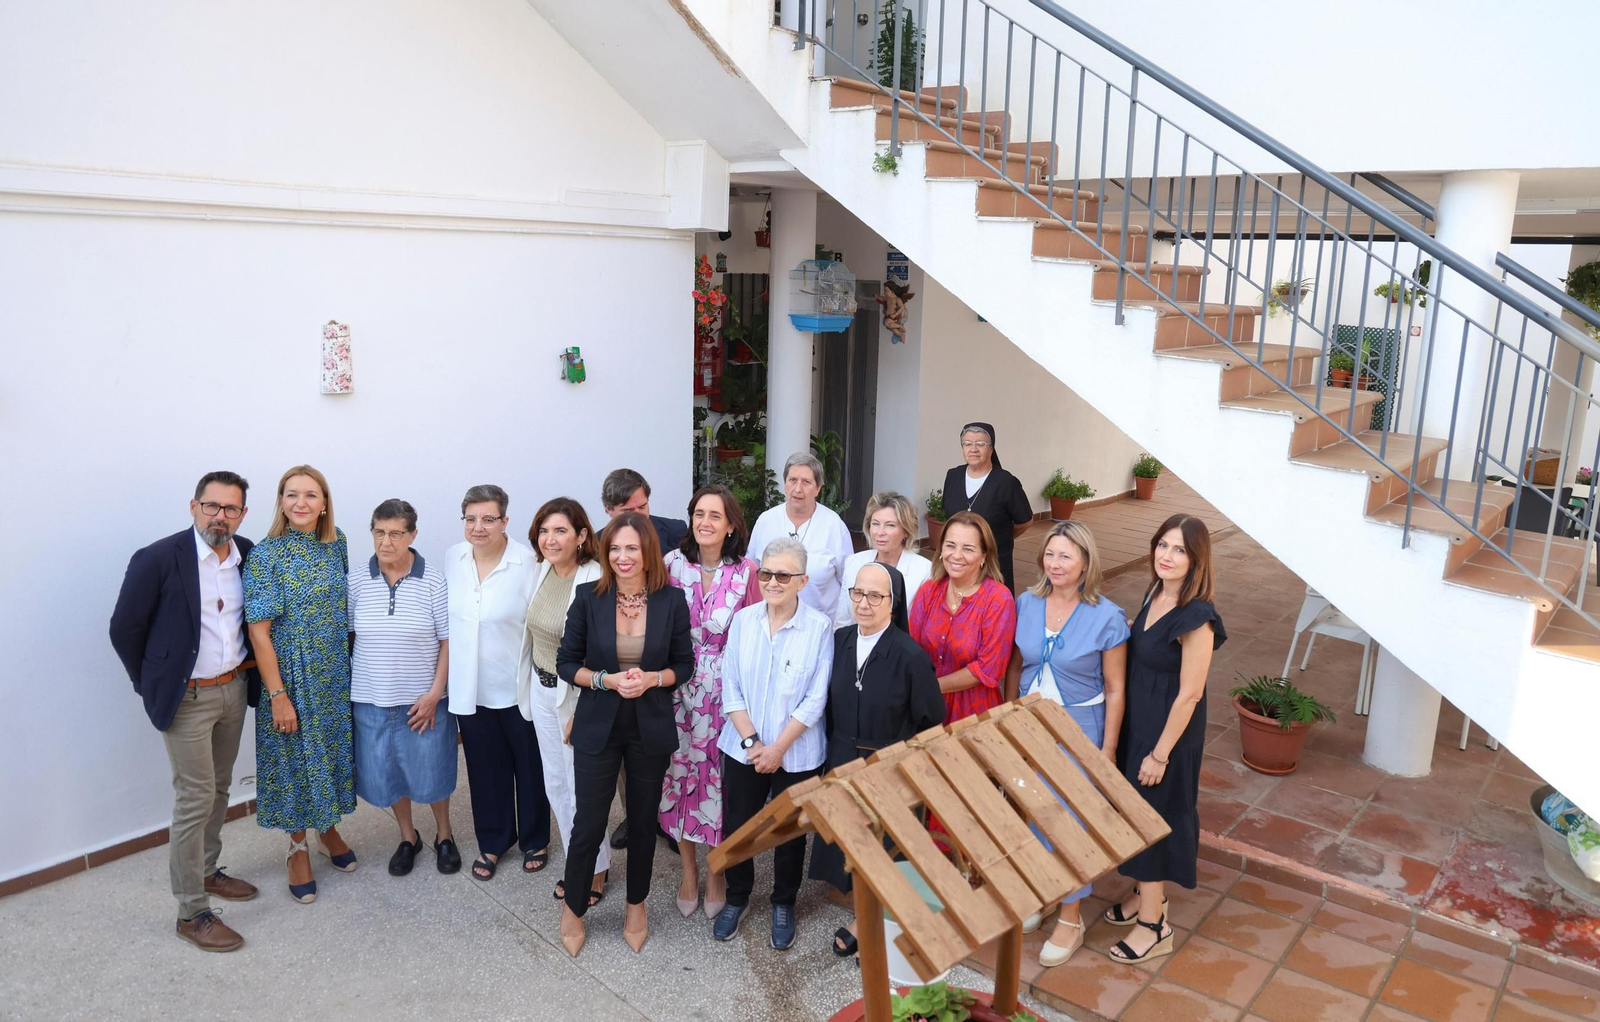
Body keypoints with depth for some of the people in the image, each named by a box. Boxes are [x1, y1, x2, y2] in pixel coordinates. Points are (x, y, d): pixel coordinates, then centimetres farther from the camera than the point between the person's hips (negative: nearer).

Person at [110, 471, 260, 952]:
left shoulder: (250, 556, -1)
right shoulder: (157, 560, -16)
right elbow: (124, 629, -8)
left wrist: (246, 674, 10)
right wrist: (151, 686, -2)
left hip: (234, 690, 5)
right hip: (187, 698, -5)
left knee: (218, 790, 18)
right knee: (195, 799, -2)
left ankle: (207, 871, 37)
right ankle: (191, 912, 8)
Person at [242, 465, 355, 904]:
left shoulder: (336, 543, 0)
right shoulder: (265, 555, -14)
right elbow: (259, 631, -15)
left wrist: (354, 662, 9)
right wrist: (278, 695, -17)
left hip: (337, 674, 5)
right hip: (292, 676, -4)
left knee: (333, 750, 16)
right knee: (295, 757, 7)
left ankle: (328, 829, 38)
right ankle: (298, 848, 25)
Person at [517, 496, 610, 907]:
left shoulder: (595, 582, -22)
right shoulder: (543, 569, 0)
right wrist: (531, 683, 16)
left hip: (577, 694, -7)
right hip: (542, 689, 8)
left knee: (582, 789, 5)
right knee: (555, 783, 18)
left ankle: (596, 869, 27)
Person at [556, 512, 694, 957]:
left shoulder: (671, 601, -7)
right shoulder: (589, 597, -8)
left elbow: (685, 665, 1)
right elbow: (566, 663, -2)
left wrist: (651, 678, -18)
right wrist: (605, 680, -19)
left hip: (651, 729, 1)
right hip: (598, 727, -1)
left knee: (643, 821, 15)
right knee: (589, 822, 5)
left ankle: (636, 904, 37)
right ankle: (573, 907, 30)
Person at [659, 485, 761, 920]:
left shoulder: (746, 570, -6)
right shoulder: (672, 564, -3)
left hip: (727, 685, -1)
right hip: (678, 683, 1)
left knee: (720, 773, 5)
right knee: (680, 768, 8)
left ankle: (716, 871, 27)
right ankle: (688, 868, 29)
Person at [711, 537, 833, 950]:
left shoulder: (819, 627, -13)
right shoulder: (743, 621, -4)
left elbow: (815, 700, -12)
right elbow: (731, 688, -2)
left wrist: (778, 748, -14)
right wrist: (751, 741, -11)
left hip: (796, 753, -2)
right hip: (743, 749, 2)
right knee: (736, 826, 13)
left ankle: (783, 905, 36)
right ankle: (736, 898, 37)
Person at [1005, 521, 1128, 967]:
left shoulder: (1107, 618, -15)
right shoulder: (1026, 604, -4)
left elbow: (1115, 690, -9)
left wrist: (1107, 749, -8)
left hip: (1078, 729, -4)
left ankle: (1070, 918, 21)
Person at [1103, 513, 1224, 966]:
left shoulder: (1196, 618, -25)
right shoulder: (1156, 594, -1)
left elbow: (1190, 693, -21)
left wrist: (1161, 753, -17)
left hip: (1168, 730, -8)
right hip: (1137, 722, 8)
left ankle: (1153, 926, 21)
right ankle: (1147, 894, 41)